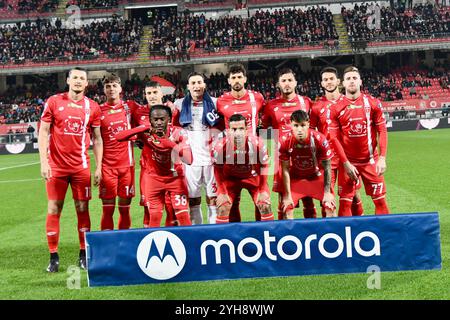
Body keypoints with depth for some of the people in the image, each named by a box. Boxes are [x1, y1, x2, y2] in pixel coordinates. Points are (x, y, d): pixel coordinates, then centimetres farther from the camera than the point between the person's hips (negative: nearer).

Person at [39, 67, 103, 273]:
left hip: (81, 166, 1)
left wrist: (99, 167, 2)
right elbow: (43, 132, 1)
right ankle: (53, 257, 7)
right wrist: (43, 162, -8)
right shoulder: (53, 102, 1)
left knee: (82, 209, 2)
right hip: (56, 165, -1)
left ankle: (84, 255, 12)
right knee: (54, 209, 0)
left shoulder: (92, 107, 5)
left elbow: (97, 139, 9)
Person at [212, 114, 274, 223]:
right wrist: (222, 192, -7)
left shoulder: (257, 143, -31)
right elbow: (218, 170, -10)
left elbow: (264, 166, -12)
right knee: (222, 208, -9)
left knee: (265, 206, -6)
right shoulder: (221, 146, -30)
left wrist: (263, 191, -7)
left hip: (253, 176, 0)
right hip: (230, 177, 0)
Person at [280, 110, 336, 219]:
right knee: (287, 208, -11)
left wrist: (327, 192, -13)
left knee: (330, 207, -8)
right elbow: (285, 169, -14)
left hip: (317, 176, 0)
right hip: (296, 178, 0)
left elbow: (327, 168, -15)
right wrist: (287, 195, -13)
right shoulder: (286, 142, -24)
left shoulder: (320, 139, -27)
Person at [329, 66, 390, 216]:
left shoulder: (373, 103, 0)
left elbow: (382, 131, 0)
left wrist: (382, 158, -8)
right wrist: (346, 163, -10)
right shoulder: (336, 107, -3)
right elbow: (335, 138, -4)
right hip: (348, 162, -1)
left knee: (380, 200, 3)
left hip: (371, 160, 1)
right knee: (345, 202, -2)